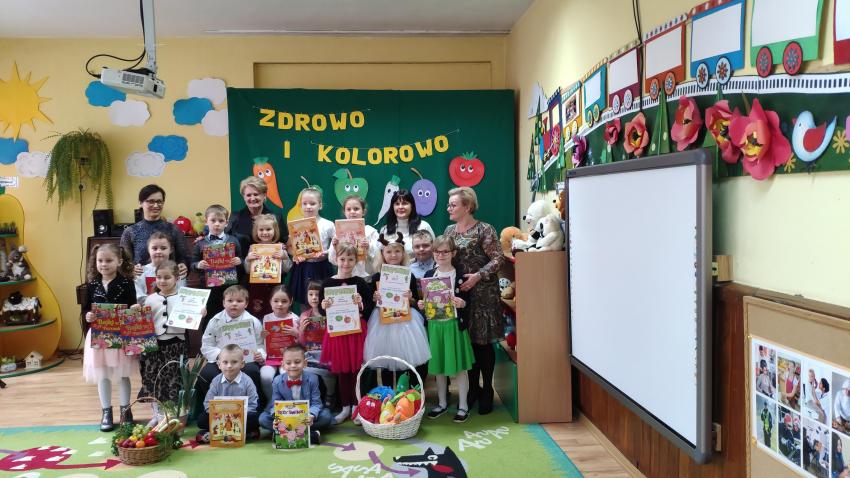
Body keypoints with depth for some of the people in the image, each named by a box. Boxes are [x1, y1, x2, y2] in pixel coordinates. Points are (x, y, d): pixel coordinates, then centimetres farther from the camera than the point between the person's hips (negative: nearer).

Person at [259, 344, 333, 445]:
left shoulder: (312, 379, -13)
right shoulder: (277, 381, -8)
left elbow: (316, 403, -15)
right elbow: (275, 404, -10)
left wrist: (312, 416, -39)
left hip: (306, 418, -2)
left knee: (326, 416, -28)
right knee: (263, 418, -22)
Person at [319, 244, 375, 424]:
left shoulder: (361, 283, -2)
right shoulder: (327, 283, 1)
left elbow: (370, 309, -2)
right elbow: (322, 312, 5)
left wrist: (361, 305, -21)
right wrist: (324, 307, -17)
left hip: (357, 330, -1)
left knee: (356, 368, 4)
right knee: (341, 370, 10)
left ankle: (356, 406, 18)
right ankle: (345, 406, 23)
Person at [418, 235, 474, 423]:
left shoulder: (460, 274, -5)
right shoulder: (429, 274, 7)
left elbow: (467, 299, -5)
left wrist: (461, 303, -26)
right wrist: (421, 305, -6)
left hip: (454, 324, -4)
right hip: (434, 324, 4)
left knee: (459, 366, 3)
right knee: (438, 366, 13)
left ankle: (463, 406, 15)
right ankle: (442, 403, 28)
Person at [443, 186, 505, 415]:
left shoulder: (484, 230, -9)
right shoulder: (449, 230, 10)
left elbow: (498, 258, -12)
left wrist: (478, 276, -21)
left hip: (482, 293, -5)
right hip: (457, 292, 5)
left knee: (483, 342, 1)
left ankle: (487, 390, 15)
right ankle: (473, 387, 23)